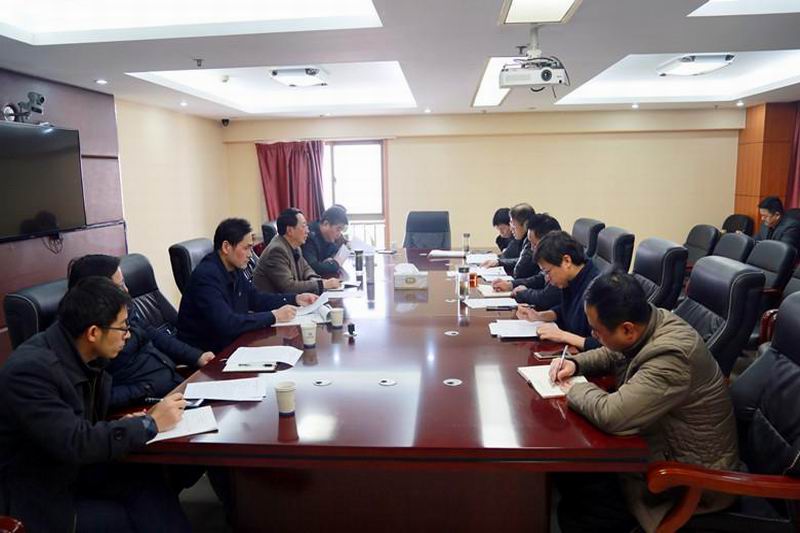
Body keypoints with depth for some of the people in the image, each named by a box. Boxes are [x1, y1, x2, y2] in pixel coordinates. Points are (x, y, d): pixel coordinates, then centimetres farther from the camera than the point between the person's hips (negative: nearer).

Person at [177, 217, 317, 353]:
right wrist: (273, 316, -25)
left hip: (228, 343, 8)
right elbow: (226, 323, -31)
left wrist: (295, 299, 5)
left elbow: (256, 299, 15)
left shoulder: (234, 269, 3)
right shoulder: (206, 276, -23)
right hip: (205, 353, -8)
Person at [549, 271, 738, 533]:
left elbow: (611, 415, -39)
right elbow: (611, 355, 14)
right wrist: (574, 363, -4)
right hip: (661, 439, 9)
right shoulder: (650, 321, -7)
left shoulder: (671, 357, -34)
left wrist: (574, 389, -19)